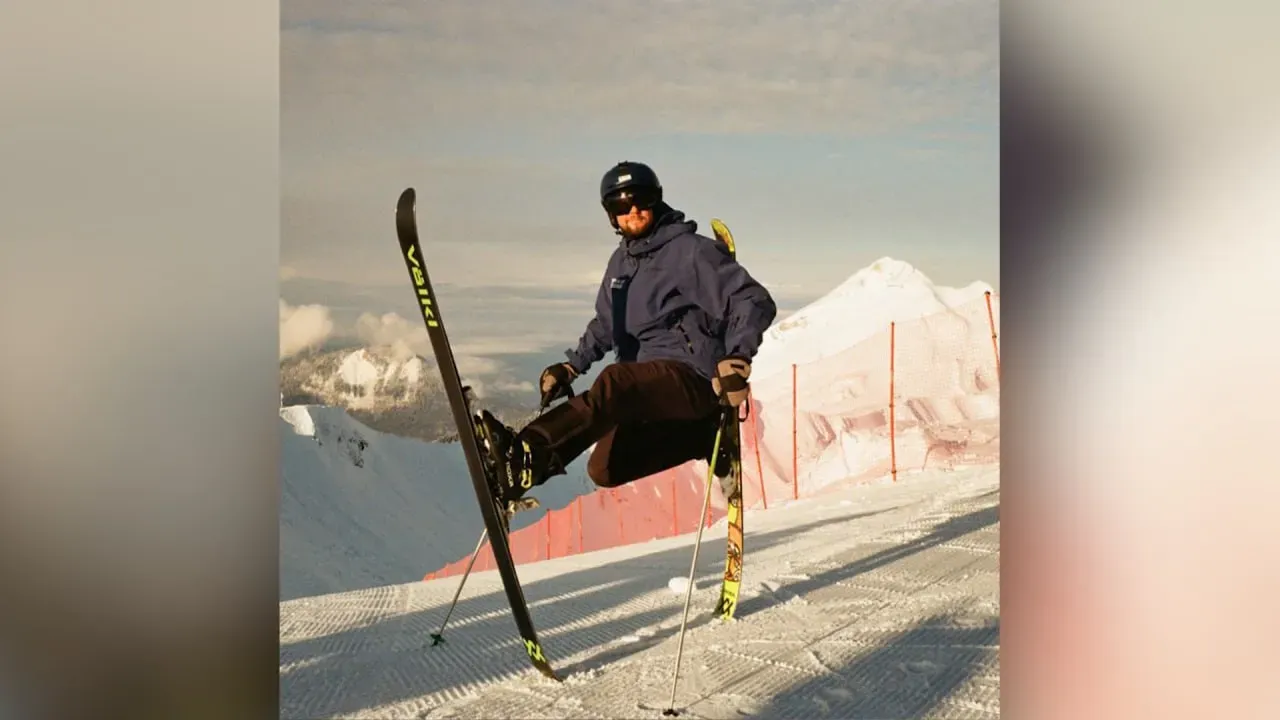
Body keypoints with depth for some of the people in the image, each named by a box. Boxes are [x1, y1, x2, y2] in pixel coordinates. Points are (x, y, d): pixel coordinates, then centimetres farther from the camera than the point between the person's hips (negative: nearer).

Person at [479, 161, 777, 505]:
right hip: (648, 389, 9)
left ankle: (528, 455, -51)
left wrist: (737, 359, -23)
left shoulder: (691, 251, -4)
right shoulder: (621, 261, 18)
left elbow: (755, 302, -9)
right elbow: (605, 326, 31)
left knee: (614, 383, -34)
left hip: (691, 377, -8)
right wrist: (570, 367, 18)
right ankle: (706, 440, 5)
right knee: (606, 469, -4)